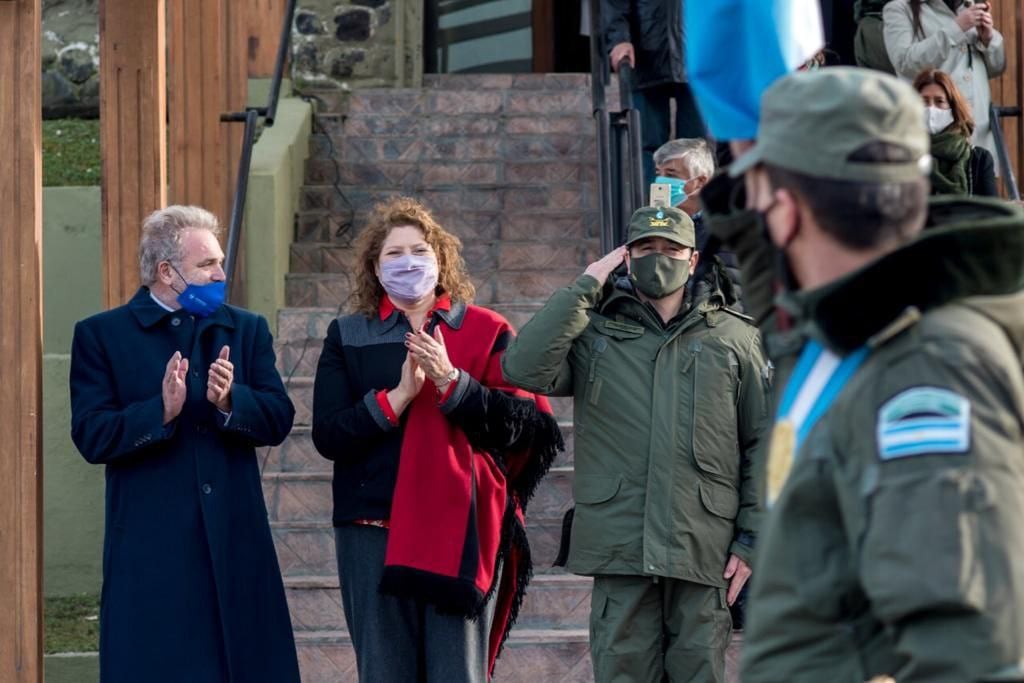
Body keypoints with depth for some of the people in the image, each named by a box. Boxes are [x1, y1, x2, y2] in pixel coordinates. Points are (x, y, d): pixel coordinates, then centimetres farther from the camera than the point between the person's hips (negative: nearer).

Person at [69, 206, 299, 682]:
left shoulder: (247, 330, 12)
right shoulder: (101, 335, 1)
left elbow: (279, 420, 3)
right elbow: (91, 437, -8)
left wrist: (230, 402, -16)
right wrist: (161, 411, -22)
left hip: (236, 543, 3)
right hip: (152, 549, -3)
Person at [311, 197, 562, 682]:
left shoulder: (485, 332, 8)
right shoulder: (347, 337, 12)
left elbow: (522, 424, -4)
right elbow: (327, 435, 0)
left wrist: (451, 382, -15)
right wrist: (397, 397, -12)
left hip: (462, 529, -1)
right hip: (375, 531, 1)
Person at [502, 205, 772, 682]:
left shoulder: (734, 338, 12)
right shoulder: (594, 333, 11)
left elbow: (763, 444, 10)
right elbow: (524, 367, -8)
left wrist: (752, 539, 2)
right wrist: (585, 288, -1)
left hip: (703, 553, 0)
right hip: (620, 548, 0)